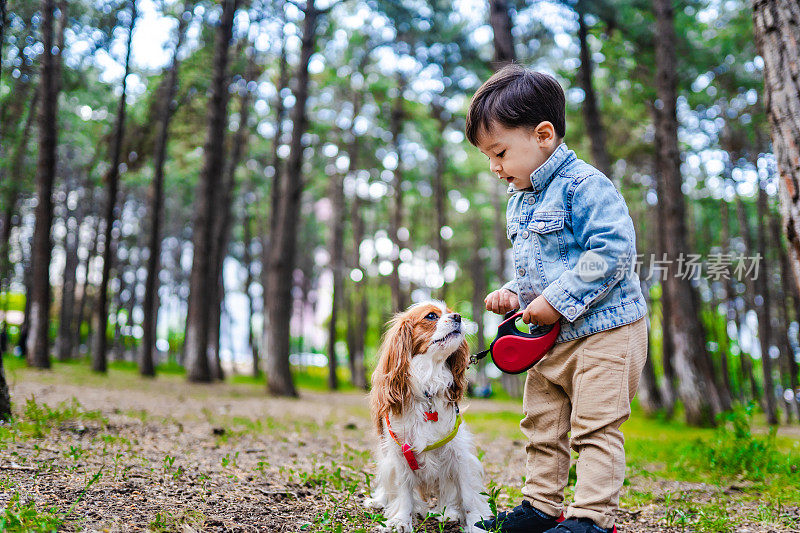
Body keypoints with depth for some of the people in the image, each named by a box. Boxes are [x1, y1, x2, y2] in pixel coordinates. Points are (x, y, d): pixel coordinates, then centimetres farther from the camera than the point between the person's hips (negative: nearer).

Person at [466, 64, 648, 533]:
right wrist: (515, 294, 3)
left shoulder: (585, 185, -16)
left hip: (604, 330, -9)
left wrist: (558, 299, -24)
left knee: (595, 426, -5)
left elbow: (612, 251, -25)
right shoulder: (521, 202, 14)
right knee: (542, 425, 15)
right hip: (550, 335, 10)